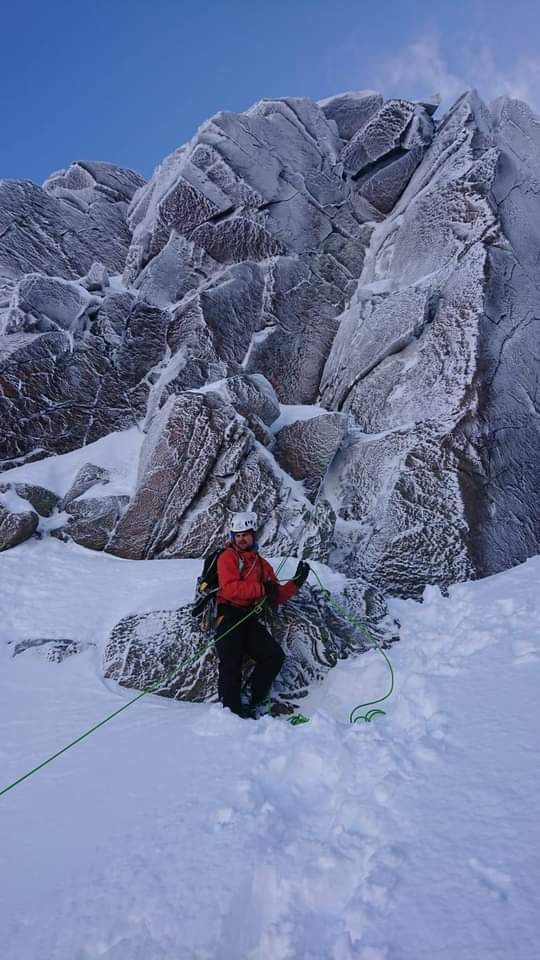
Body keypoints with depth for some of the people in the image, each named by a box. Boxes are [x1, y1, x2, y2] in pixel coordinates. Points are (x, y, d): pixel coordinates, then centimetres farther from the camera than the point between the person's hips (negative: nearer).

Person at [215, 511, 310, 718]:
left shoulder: (262, 564, 22)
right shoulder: (228, 557, 3)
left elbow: (277, 596, 19)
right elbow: (230, 588, -14)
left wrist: (296, 582, 5)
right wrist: (262, 589, -15)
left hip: (250, 618, 6)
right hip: (229, 615, -6)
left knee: (275, 656, -7)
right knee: (232, 662, -13)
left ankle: (251, 703, -1)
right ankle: (231, 708, -5)